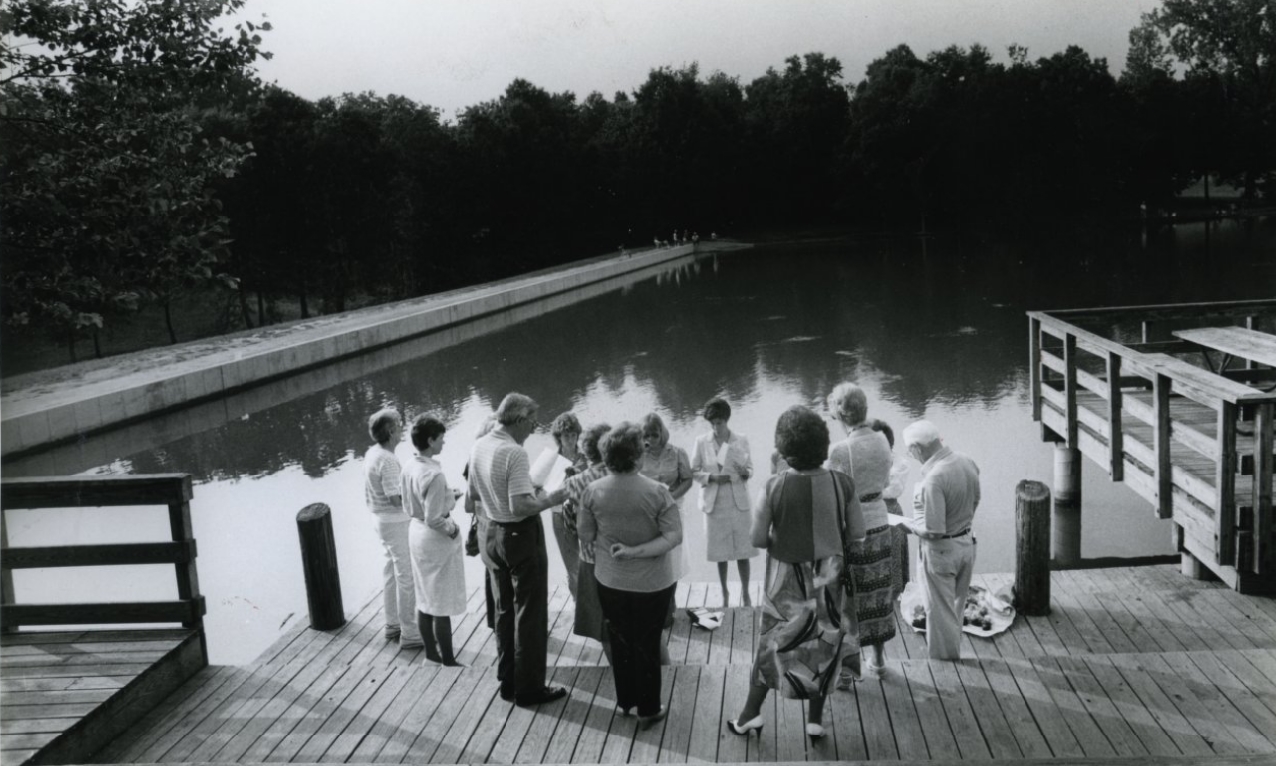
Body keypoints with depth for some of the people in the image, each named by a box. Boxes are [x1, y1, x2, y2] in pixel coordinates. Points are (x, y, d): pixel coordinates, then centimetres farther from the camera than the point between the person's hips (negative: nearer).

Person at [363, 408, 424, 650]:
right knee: (407, 575, -1)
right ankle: (409, 633, 6)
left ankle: (392, 624, 33)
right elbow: (396, 498, -27)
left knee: (391, 571, 20)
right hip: (396, 521, -10)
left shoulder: (372, 453, 4)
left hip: (381, 519, 10)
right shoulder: (387, 460, -25)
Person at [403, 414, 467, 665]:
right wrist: (453, 530, -8)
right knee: (442, 606, 4)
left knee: (424, 600, 19)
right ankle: (448, 660, 15)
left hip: (416, 533, 8)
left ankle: (431, 651, 33)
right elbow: (434, 519, -25)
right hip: (437, 541, -8)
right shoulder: (434, 475, -27)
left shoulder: (409, 468, -2)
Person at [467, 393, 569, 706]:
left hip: (495, 533, 8)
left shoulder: (479, 447, 1)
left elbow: (474, 494, 13)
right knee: (530, 613, 5)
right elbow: (520, 507, -30)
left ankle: (508, 681, 29)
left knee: (504, 609, 18)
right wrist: (551, 499, -17)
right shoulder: (514, 453, -25)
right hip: (522, 535, -8)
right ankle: (529, 688, 14)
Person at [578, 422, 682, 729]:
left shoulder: (592, 491, -14)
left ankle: (625, 700, 36)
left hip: (610, 581, 2)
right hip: (652, 584, -2)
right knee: (647, 644, 14)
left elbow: (586, 536, -4)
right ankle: (648, 709, 26)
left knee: (620, 641, 21)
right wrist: (637, 551, -18)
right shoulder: (656, 492, -22)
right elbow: (673, 537, -19)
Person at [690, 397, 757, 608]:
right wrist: (711, 477, -16)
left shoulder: (741, 441, -2)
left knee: (743, 550, 3)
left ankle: (745, 593, 19)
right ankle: (724, 593, 24)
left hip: (738, 502, 0)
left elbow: (750, 470, 3)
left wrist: (745, 472, -19)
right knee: (720, 552, 8)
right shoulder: (701, 442, -4)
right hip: (714, 503, 0)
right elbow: (694, 472, 0)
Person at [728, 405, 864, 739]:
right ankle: (815, 718, 28)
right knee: (824, 643, 19)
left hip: (787, 579, -1)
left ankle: (750, 714, 25)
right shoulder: (841, 483, -15)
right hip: (827, 577, 1)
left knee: (774, 641, 17)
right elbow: (857, 533, -5)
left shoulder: (775, 486, -20)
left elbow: (757, 538, -13)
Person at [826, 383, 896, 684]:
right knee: (877, 594, 18)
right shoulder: (882, 441, -2)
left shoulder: (839, 450, -21)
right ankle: (877, 659, 32)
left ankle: (843, 670, 14)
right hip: (879, 526, 6)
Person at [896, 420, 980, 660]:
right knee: (956, 605, 23)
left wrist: (907, 523, -12)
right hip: (967, 543, 8)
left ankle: (942, 658, 27)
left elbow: (932, 531, -29)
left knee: (939, 609, 12)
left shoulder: (933, 480, -30)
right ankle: (952, 652, 39)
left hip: (940, 550, -8)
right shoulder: (967, 463, -5)